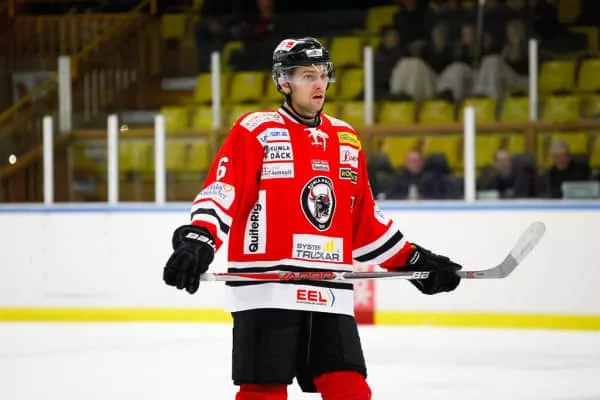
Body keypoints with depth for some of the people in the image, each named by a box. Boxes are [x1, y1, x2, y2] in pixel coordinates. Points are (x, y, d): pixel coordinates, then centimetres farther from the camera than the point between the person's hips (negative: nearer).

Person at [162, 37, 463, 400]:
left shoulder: (346, 140, 18)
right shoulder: (255, 130, 0)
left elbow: (366, 223, 23)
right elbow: (220, 193, -9)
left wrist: (413, 261, 18)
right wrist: (197, 242, -25)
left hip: (330, 297, 5)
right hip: (266, 291, -5)